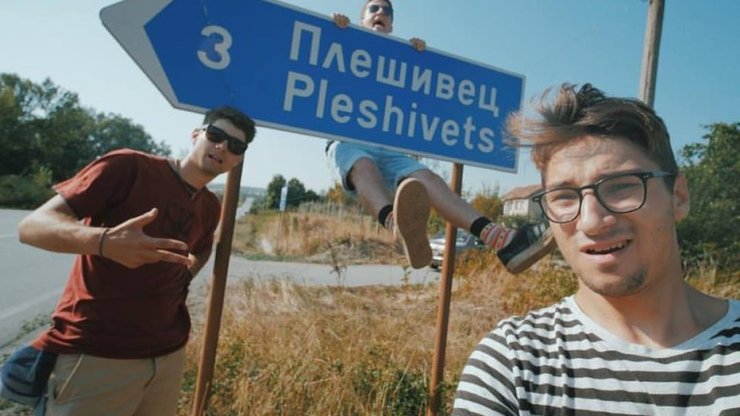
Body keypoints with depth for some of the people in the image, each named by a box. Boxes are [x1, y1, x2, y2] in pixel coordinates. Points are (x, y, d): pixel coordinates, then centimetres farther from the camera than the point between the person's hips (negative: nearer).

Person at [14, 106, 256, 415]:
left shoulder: (210, 208, 6)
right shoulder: (128, 167, -11)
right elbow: (31, 226, -15)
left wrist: (183, 278, 8)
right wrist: (102, 240, -34)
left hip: (169, 353, 6)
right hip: (93, 353, -5)